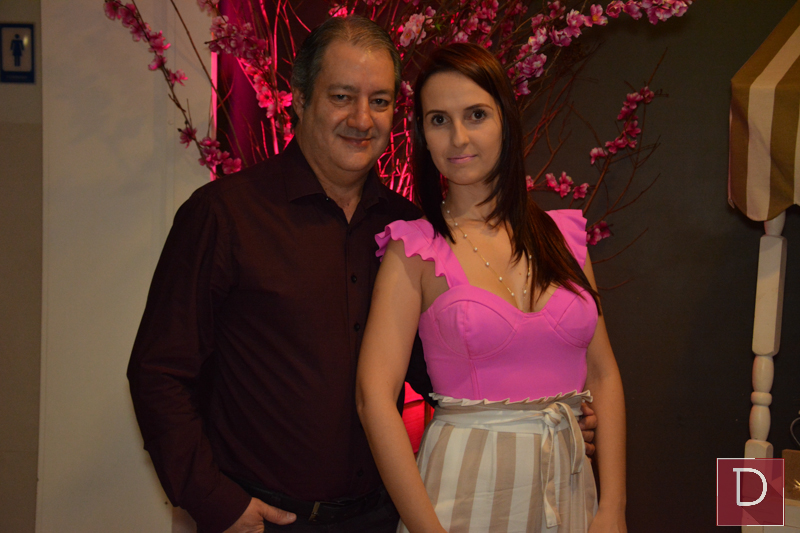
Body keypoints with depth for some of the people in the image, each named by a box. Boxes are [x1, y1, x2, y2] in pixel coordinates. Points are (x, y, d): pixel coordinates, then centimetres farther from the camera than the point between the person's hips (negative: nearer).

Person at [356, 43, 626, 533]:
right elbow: (375, 395, -15)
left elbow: (603, 374, 4)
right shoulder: (415, 252, -7)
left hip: (568, 481, 4)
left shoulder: (563, 234, 3)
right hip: (466, 487, -4)